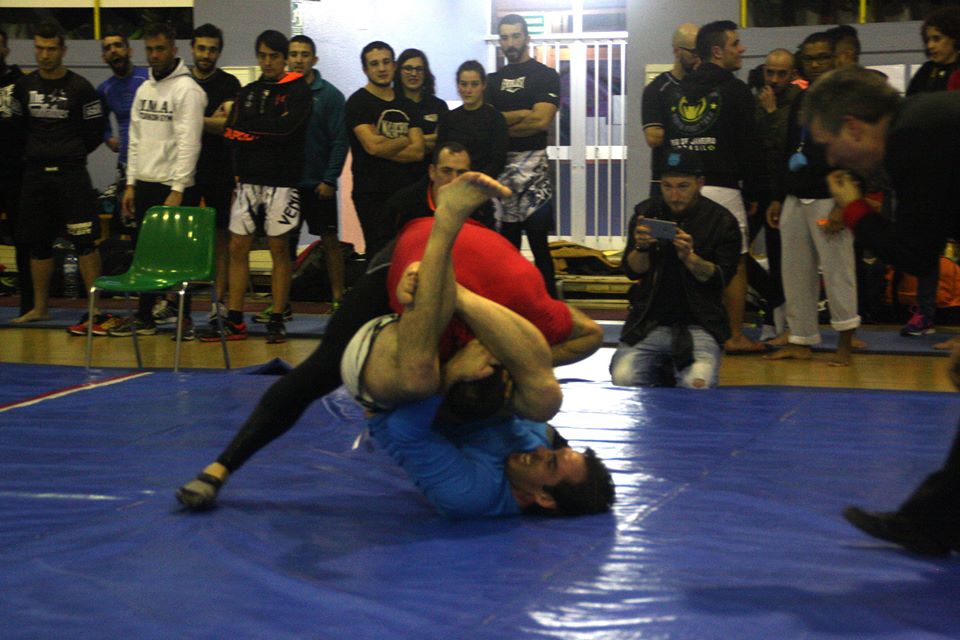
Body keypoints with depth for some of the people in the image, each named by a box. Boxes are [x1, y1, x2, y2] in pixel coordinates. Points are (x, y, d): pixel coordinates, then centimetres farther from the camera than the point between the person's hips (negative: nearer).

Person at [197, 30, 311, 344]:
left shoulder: (298, 90, -2)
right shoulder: (248, 92, 14)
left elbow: (287, 126, -19)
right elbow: (232, 131, 3)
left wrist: (249, 127, -9)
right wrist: (270, 127, -8)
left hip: (281, 182, -5)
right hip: (248, 181, 5)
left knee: (279, 249, 0)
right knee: (237, 247, 2)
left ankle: (277, 321, 6)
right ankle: (234, 321, 6)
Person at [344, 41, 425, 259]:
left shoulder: (406, 104, 15)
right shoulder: (358, 102, -1)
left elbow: (418, 151, 3)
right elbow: (373, 145, -14)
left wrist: (384, 146, -9)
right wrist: (405, 140, 3)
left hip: (406, 192, 5)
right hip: (373, 194, -5)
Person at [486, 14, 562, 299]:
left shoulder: (545, 76, 2)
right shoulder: (494, 80, 17)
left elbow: (541, 121, -11)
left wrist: (501, 125, -3)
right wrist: (522, 115, -9)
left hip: (532, 164, -5)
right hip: (499, 165, 5)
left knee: (538, 241, -7)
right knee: (507, 243, 8)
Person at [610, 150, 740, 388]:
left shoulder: (722, 222, -1)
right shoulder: (647, 212, 7)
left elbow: (722, 278, -5)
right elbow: (632, 271, 3)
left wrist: (690, 258, -23)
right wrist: (641, 248, -19)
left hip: (698, 324, -2)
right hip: (648, 322, 2)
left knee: (698, 384, -28)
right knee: (623, 379, -22)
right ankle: (662, 372, 12)